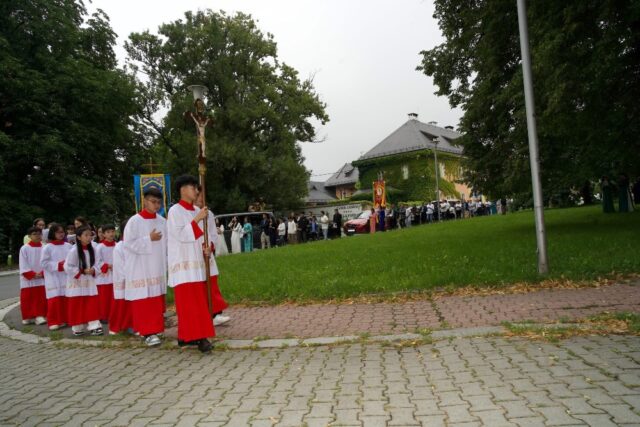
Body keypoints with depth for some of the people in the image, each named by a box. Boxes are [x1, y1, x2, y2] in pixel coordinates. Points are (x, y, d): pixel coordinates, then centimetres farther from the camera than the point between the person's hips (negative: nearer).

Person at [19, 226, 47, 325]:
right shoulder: (24, 248, -3)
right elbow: (23, 266, -5)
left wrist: (42, 274, -13)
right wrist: (33, 275, -12)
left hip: (42, 279, 1)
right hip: (28, 280, -1)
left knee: (41, 299, 2)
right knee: (27, 299, 6)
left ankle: (40, 316, 9)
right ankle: (28, 317, 17)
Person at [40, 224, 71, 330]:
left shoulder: (69, 246, 5)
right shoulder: (47, 247, -4)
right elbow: (44, 263, -7)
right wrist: (59, 265, -15)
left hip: (67, 277, 3)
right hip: (54, 279, -3)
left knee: (67, 299, 8)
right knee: (55, 301, -3)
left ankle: (66, 319, 21)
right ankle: (54, 322, 7)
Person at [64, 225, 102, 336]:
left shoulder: (92, 250, 3)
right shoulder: (73, 251, -14)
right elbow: (68, 267, -15)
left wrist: (93, 270, -8)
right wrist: (82, 271, -18)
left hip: (89, 282, 5)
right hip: (76, 283, -4)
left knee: (92, 305, 0)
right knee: (77, 307, 4)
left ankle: (93, 326, 4)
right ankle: (77, 327, 17)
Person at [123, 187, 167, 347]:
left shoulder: (162, 221, 6)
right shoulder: (134, 221, -8)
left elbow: (167, 244, 11)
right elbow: (129, 244, -12)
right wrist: (149, 239, -14)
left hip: (157, 268, 5)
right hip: (140, 269, -5)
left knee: (157, 300, 9)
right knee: (143, 301, -4)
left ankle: (154, 328, 21)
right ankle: (147, 332, 1)